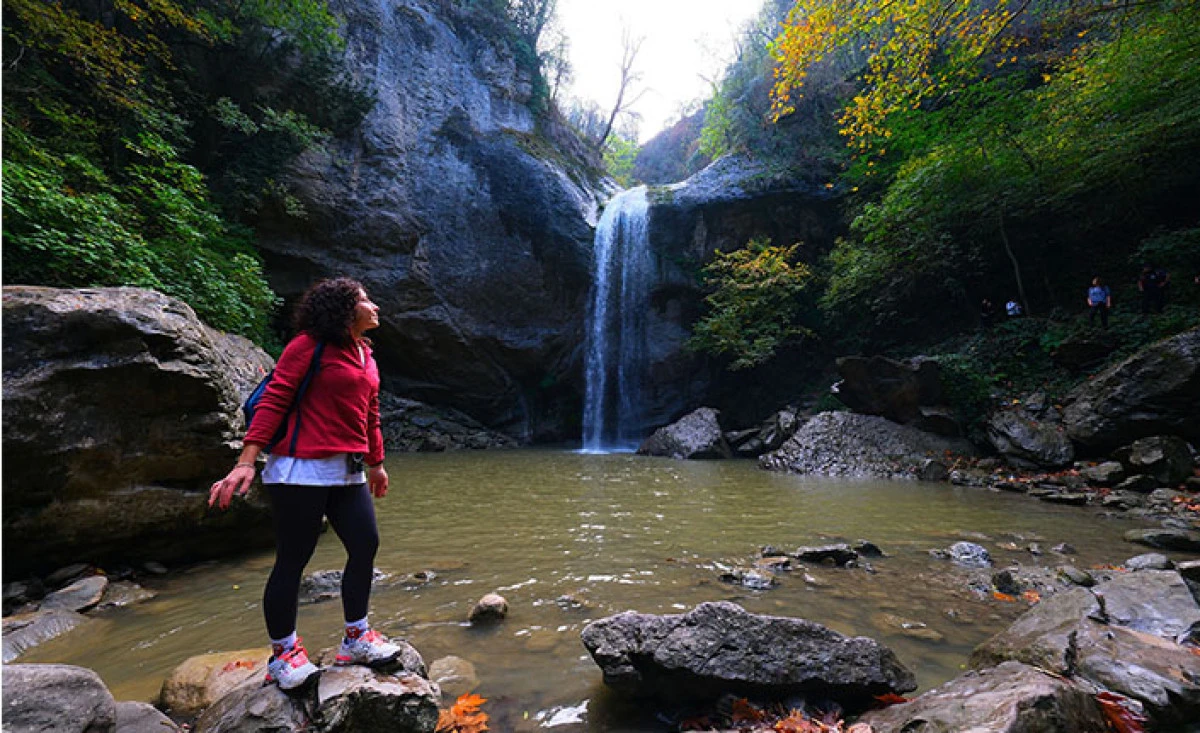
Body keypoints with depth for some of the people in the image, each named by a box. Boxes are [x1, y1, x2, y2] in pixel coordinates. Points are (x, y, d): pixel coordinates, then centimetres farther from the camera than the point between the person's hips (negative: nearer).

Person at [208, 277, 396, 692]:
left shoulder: (364, 353, 15)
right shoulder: (309, 345, -7)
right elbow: (273, 401, -12)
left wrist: (376, 463, 25)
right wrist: (246, 462, -18)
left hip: (347, 472, 8)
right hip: (302, 469, -8)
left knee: (365, 545, 6)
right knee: (293, 559, 2)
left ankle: (355, 639, 22)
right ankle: (283, 653, 21)